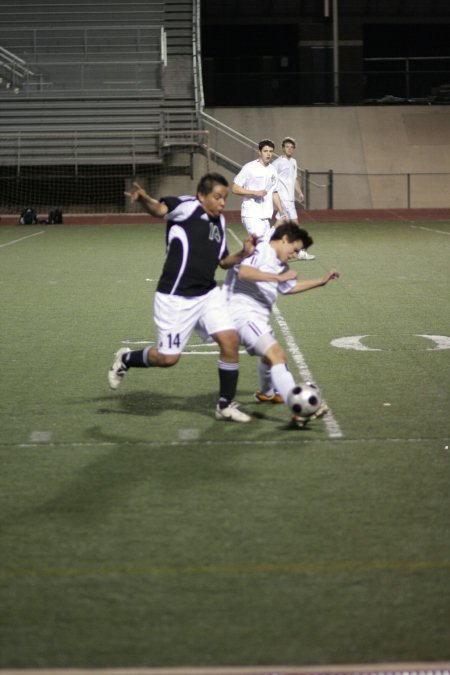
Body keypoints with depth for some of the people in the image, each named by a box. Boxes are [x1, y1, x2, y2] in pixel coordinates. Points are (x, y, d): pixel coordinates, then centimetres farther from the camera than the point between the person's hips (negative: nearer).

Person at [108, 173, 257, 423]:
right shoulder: (188, 207, -12)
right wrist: (144, 199, -52)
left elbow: (223, 261, 21)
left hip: (208, 294, 7)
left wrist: (243, 254, 2)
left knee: (231, 340, -6)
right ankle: (125, 359, 28)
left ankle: (226, 405, 9)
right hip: (176, 298, -7)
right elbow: (159, 208, -30)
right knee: (168, 358, -3)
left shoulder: (219, 221, 11)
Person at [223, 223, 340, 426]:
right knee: (276, 354, -24)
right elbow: (242, 271, -30)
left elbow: (289, 287, 36)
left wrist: (321, 281, 34)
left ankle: (266, 393, 61)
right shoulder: (260, 251, -10)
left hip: (259, 317, 11)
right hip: (242, 312, -11)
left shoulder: (280, 265, 19)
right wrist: (278, 277, -29)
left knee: (271, 357, 31)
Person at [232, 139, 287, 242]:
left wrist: (282, 213, 16)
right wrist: (255, 193, -15)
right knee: (259, 238, -24)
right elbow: (235, 188, -7)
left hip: (266, 215, 6)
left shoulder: (272, 170, 13)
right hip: (251, 214, -6)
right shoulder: (250, 168, -6)